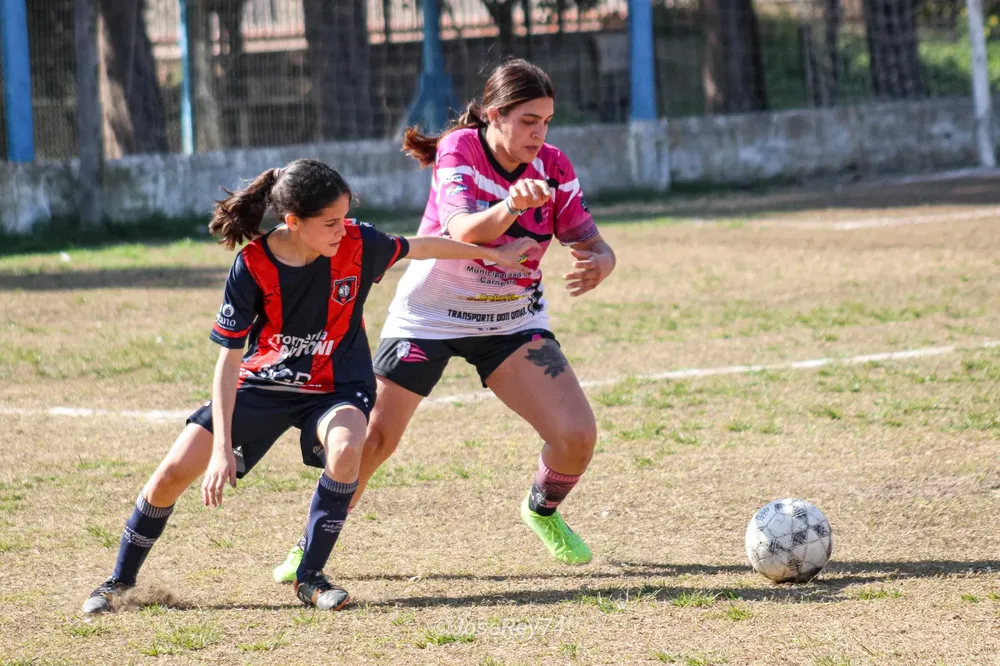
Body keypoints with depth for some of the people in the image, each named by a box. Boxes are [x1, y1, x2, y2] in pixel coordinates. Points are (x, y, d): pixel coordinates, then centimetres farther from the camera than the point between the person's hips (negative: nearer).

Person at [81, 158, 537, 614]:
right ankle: (120, 582, 15)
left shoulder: (358, 244, -19)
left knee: (345, 448, -35)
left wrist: (492, 254, 13)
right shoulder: (252, 267, -23)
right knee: (173, 474, -8)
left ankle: (310, 577, -17)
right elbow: (229, 361, -19)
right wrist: (222, 447, -24)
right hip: (261, 383, 0)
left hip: (336, 385, 0)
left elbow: (420, 247, 2)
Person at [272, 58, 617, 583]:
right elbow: (463, 231, -35)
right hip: (430, 314, -3)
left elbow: (593, 245, -8)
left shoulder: (554, 169, -9)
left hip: (512, 319, 3)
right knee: (373, 438, -5)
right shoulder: (459, 150, -19)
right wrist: (511, 207, -55)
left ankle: (543, 509, 21)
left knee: (577, 435, -12)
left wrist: (598, 263, -32)